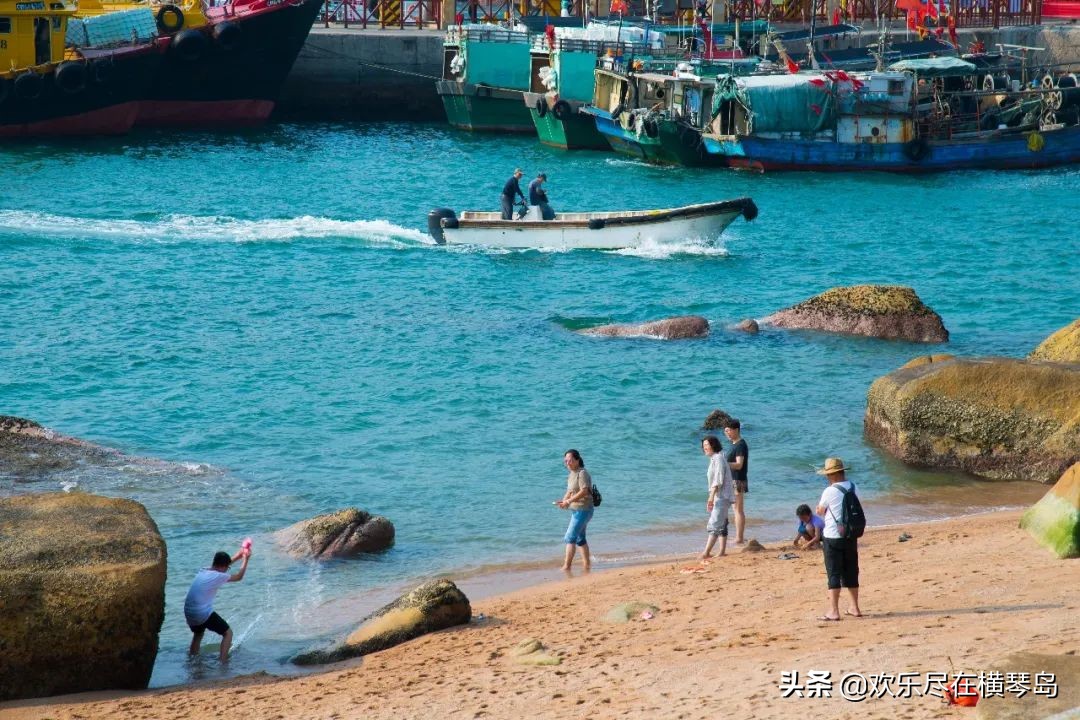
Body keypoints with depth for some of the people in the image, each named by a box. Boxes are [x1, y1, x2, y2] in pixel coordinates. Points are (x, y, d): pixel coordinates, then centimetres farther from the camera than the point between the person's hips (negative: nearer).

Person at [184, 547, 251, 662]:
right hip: (204, 614, -7)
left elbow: (222, 564, 30)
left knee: (198, 633, 34)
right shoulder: (218, 577, -11)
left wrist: (238, 556, 33)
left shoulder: (203, 571, 10)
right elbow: (239, 577, 5)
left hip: (189, 613, 7)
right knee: (228, 633, 9)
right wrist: (246, 560, 17)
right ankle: (222, 662, -2)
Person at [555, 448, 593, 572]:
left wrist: (568, 501, -25)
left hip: (583, 510, -10)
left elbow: (583, 491, -24)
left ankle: (566, 566, -11)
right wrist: (563, 502, -2)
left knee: (570, 538, -11)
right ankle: (587, 564, 23)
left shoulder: (582, 473, -15)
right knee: (580, 538, 16)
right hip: (576, 510, 10)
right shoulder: (571, 474, 13)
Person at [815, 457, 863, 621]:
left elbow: (819, 512, -3)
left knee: (834, 574, -2)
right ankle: (855, 608, 23)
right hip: (851, 536, 6)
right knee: (851, 573, 15)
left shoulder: (830, 492, -16)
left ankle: (834, 611, -5)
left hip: (833, 537, -6)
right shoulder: (853, 489, 1)